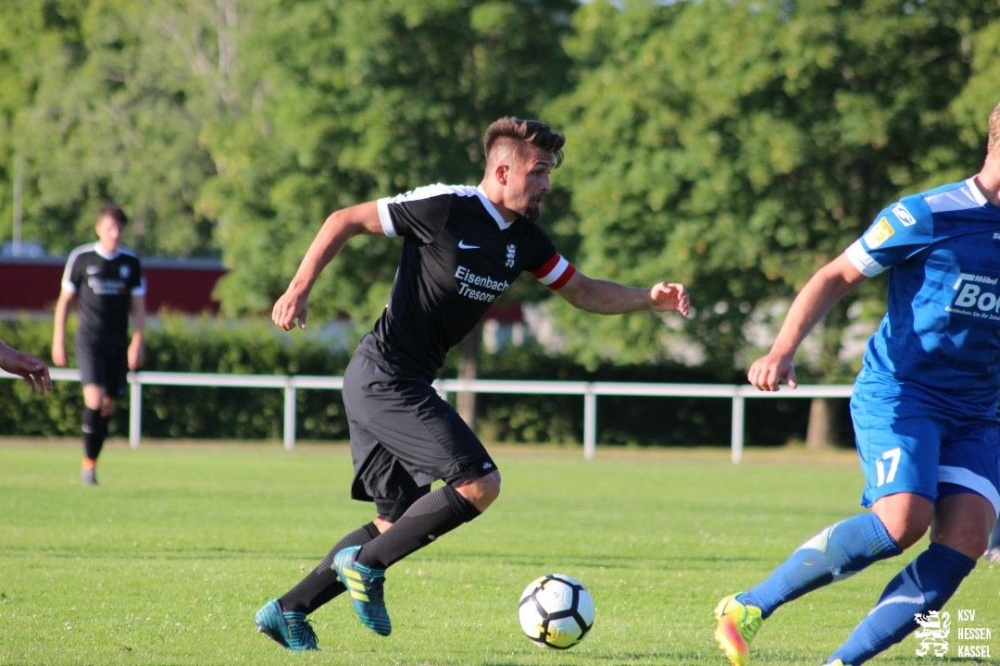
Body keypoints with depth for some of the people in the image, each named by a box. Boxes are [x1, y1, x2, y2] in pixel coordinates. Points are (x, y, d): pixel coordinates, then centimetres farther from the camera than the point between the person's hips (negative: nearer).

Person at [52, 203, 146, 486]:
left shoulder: (131, 261, 5)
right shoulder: (81, 258, -1)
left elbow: (138, 306, 9)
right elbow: (64, 300, 6)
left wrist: (137, 343, -1)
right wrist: (58, 341, 3)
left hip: (118, 343, 3)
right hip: (89, 339, -3)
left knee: (108, 406, 4)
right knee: (94, 398, -18)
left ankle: (91, 463, 17)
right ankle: (87, 463, -9)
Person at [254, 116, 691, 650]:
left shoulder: (524, 240, 9)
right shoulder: (445, 207, -14)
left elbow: (584, 292, 17)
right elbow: (346, 220, -8)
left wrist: (650, 299, 2)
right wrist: (299, 289, -14)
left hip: (400, 386, 9)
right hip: (385, 378, -9)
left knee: (398, 523, 11)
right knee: (480, 484, -16)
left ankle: (286, 611, 16)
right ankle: (367, 566, -7)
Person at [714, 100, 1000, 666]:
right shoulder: (928, 216, -8)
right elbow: (836, 278, -3)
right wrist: (783, 351, -15)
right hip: (899, 391, -6)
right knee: (903, 521, -25)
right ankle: (750, 608, -9)